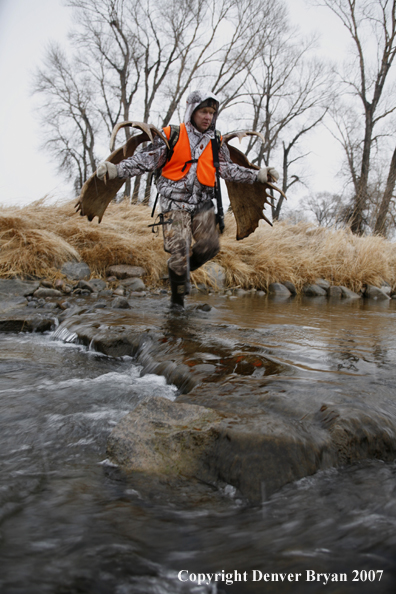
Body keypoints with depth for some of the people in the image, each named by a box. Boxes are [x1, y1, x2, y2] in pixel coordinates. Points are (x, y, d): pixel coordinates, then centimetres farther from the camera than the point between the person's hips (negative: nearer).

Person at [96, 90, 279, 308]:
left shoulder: (216, 143, 9)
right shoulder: (171, 136, -5)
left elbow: (229, 169, 15)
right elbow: (145, 160, -6)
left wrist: (259, 175, 10)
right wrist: (115, 169, -17)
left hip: (203, 203, 5)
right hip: (175, 203, -4)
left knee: (210, 246, 2)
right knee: (179, 252, -6)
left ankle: (182, 270, 31)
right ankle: (177, 299, 12)